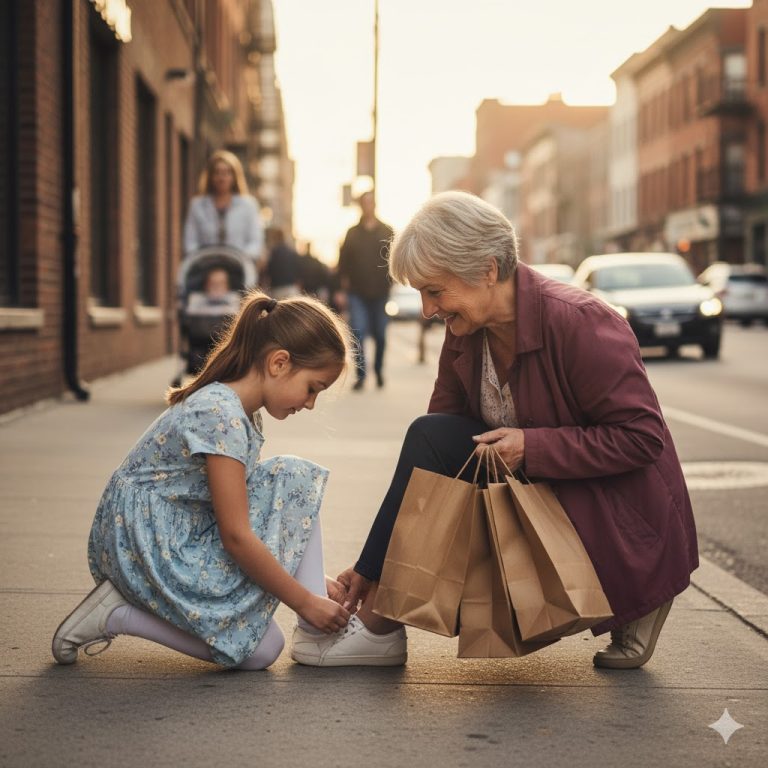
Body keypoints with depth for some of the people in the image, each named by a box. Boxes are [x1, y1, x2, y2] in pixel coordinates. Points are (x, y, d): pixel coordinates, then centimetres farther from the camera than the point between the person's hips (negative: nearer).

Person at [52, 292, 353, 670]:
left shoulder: (237, 412, 9)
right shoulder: (221, 415, -23)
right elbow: (237, 536, -24)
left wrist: (314, 581, 10)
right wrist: (305, 601, -16)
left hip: (181, 538, 10)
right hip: (147, 549, -10)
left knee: (296, 479, 3)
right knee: (260, 651, -9)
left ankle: (315, 633, -5)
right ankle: (116, 614, -5)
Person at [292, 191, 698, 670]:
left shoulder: (578, 323, -23)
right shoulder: (466, 333, -2)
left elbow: (642, 436, -22)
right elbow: (430, 465, 0)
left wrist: (532, 446, -27)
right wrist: (373, 565, -4)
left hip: (622, 525, -7)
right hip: (537, 497, 7)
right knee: (430, 437, -13)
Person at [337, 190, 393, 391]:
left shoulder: (387, 232, 5)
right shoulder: (352, 233, 7)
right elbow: (343, 260, 8)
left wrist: (390, 280, -2)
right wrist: (344, 279, -1)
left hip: (380, 292, 0)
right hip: (357, 293, 0)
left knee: (380, 335, 9)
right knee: (358, 333, -10)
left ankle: (378, 370, 28)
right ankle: (361, 374, -7)